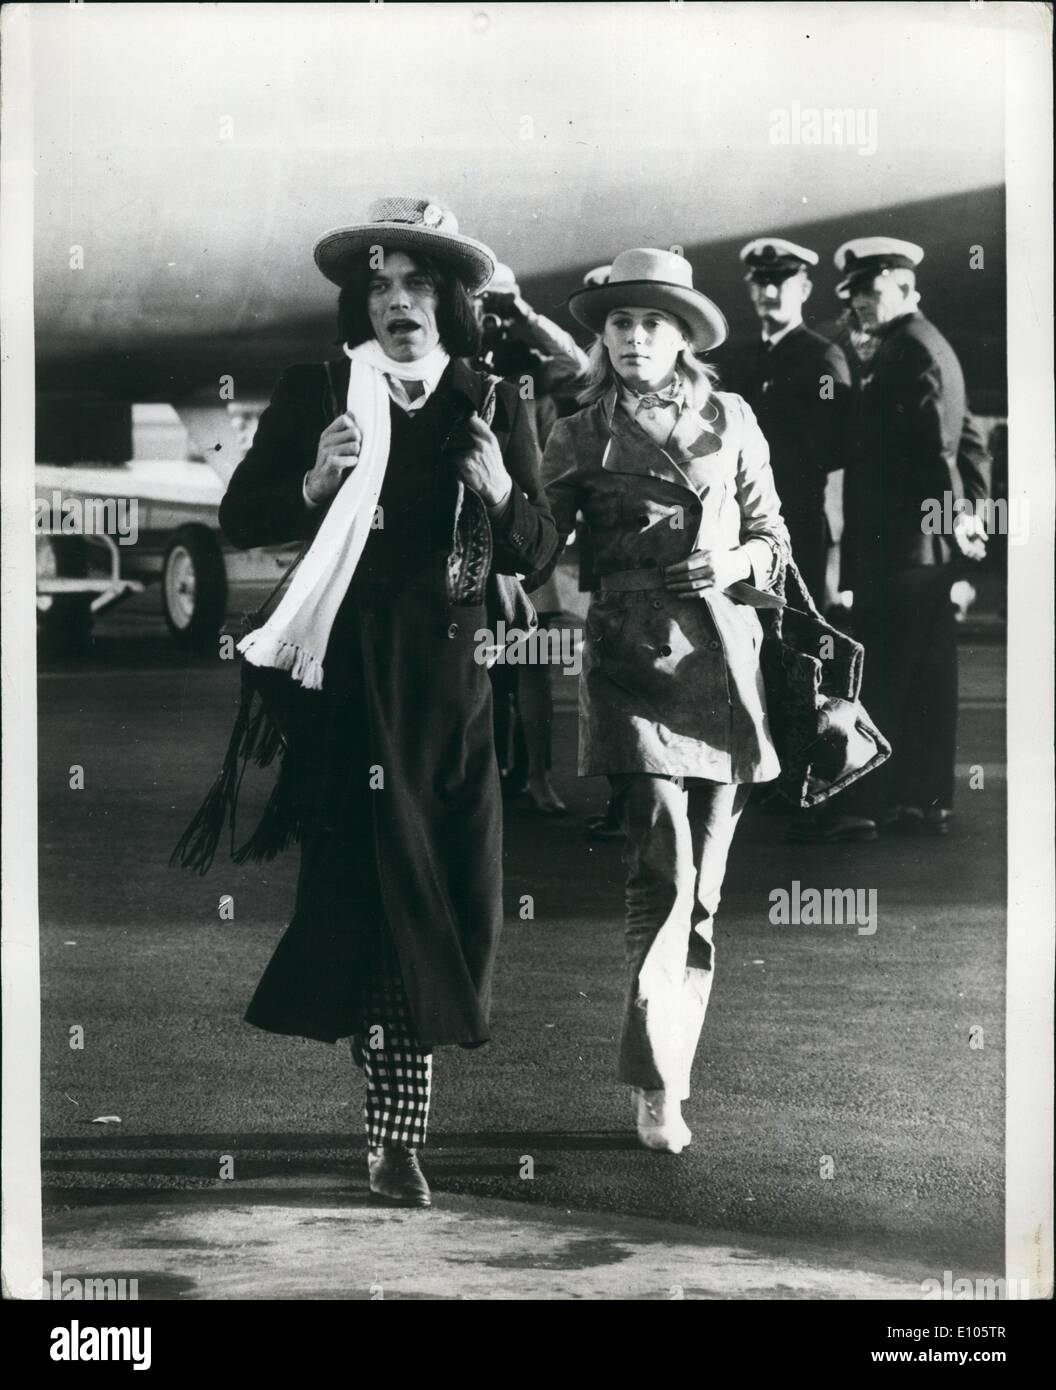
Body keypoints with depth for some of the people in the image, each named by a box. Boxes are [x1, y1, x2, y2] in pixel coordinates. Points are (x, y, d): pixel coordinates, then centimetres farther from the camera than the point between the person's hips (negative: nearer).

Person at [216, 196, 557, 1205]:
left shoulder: (492, 407, 7)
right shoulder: (313, 394, 3)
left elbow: (535, 553, 8)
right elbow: (239, 518, 3)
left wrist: (501, 493, -12)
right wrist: (314, 483, -15)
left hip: (447, 677, 2)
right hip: (343, 676, -2)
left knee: (439, 901, 2)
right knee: (376, 887, -4)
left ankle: (395, 1137, 14)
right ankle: (396, 1134, 7)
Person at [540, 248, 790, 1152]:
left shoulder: (731, 420, 12)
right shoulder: (582, 437, 7)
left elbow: (775, 537, 14)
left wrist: (737, 561, -3)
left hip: (724, 662, 3)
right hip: (633, 660, -3)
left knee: (704, 883, 6)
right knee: (662, 869, -13)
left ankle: (671, 1068, 20)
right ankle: (654, 1086, -5)